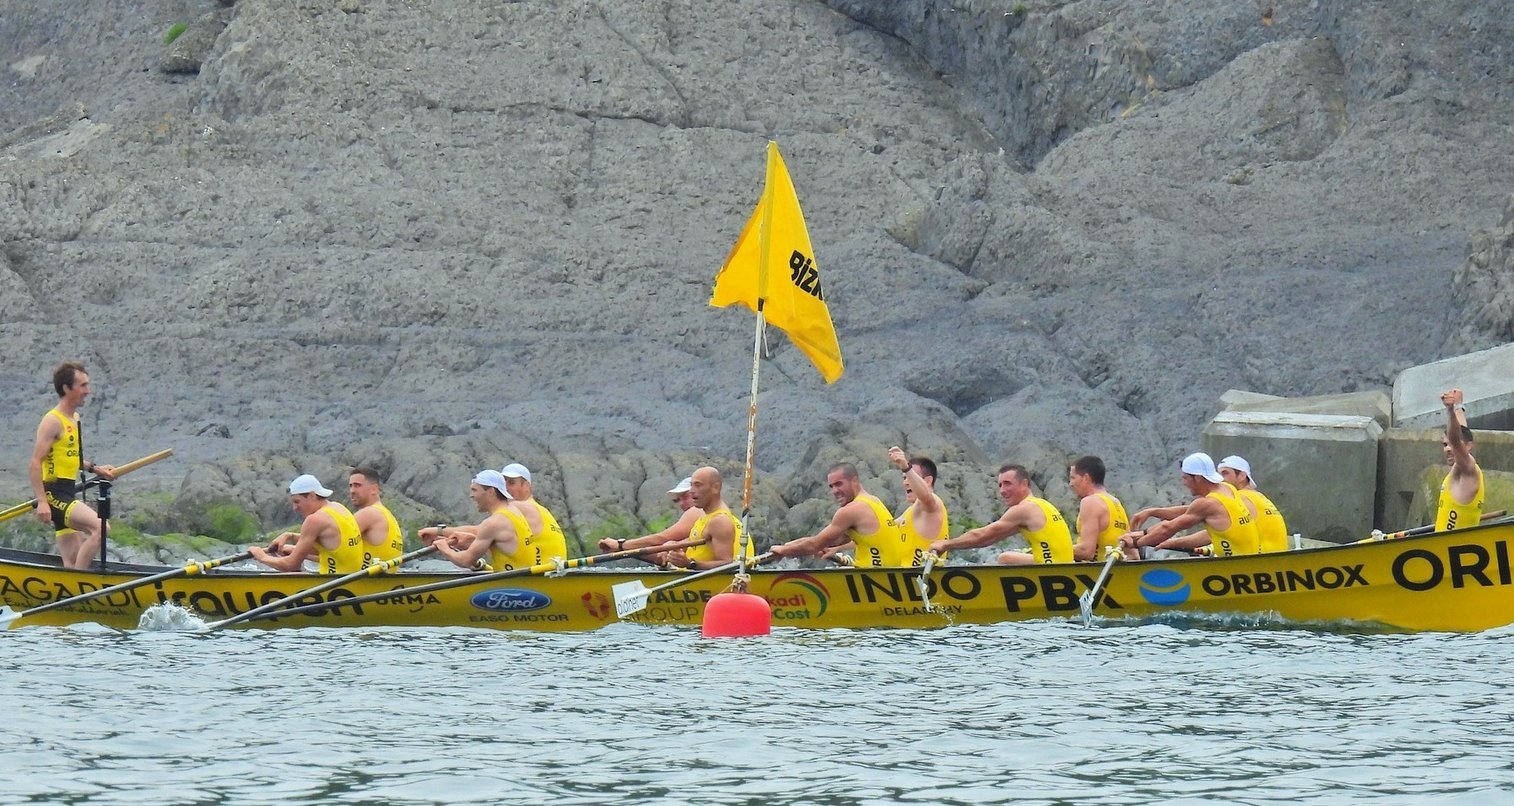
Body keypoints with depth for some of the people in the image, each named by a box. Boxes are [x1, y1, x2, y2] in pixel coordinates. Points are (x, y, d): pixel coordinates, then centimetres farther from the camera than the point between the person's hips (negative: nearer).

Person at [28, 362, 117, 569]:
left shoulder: (74, 419, 16)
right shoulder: (53, 421, -13)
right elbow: (35, 464, -19)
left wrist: (95, 469, 19)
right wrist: (42, 502, -25)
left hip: (68, 494, 10)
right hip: (54, 494, -10)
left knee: (72, 562, 9)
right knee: (99, 527, -27)